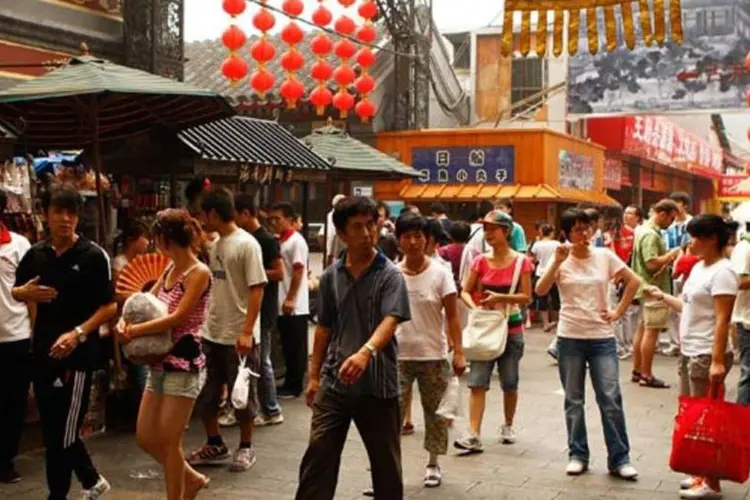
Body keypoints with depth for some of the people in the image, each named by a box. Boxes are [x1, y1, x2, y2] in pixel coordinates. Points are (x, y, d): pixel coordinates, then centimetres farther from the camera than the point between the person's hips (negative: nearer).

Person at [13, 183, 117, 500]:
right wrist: (25, 293, -5)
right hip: (42, 352, 6)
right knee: (53, 431, 15)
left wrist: (77, 333, -24)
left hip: (77, 354, -6)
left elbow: (109, 307, -11)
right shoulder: (36, 254, 6)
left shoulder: (93, 256, -10)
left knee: (62, 435, -2)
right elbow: (16, 291, 19)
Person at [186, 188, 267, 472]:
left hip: (239, 336, -8)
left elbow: (257, 289, -16)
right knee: (205, 394, 13)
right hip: (211, 333, 8)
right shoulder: (214, 244, 9)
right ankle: (215, 445, 28)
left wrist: (247, 331, -21)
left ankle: (246, 447, 21)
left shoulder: (246, 244, -13)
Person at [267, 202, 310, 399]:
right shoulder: (280, 241, 14)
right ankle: (289, 383, 21)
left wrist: (290, 299, -20)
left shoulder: (296, 241, -12)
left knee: (296, 348, 0)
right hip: (282, 304, 8)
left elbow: (298, 271, -17)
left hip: (295, 306, -8)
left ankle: (294, 387, 6)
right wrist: (284, 300, 14)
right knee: (288, 347, 13)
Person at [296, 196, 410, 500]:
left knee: (386, 462, 10)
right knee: (317, 457, 1)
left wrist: (366, 352, -39)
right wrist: (314, 376, 12)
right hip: (334, 382, 3)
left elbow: (390, 321, -21)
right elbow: (324, 328, 13)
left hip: (378, 383, -3)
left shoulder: (389, 274, -7)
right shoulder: (330, 276, 6)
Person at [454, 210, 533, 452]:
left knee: (510, 383, 10)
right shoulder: (481, 261, 2)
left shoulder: (521, 261, -5)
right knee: (477, 382, -7)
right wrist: (475, 307, -14)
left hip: (511, 329, -1)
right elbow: (465, 291, 5)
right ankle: (474, 435, -10)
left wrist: (500, 298, -21)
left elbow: (526, 297, -8)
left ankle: (508, 426, 31)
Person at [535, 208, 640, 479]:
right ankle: (577, 455, 21)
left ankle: (619, 459, 8)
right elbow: (540, 290, -14)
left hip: (602, 337, 0)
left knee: (611, 399, -2)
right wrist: (557, 262, -23)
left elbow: (633, 281, 9)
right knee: (574, 400, 9)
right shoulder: (562, 260, -1)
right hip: (570, 337, 0)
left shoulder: (605, 256, 1)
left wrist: (618, 312, 3)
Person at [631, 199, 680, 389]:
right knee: (651, 331, -5)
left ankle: (637, 371, 22)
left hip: (646, 287, 11)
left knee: (643, 328, 15)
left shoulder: (643, 230, 14)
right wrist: (672, 254, -17)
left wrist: (669, 258, 7)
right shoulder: (651, 234, -18)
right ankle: (646, 375, 0)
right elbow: (652, 263, -26)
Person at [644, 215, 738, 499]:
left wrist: (717, 360, -25)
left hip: (707, 356, -10)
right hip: (689, 353, 10)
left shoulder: (722, 272, -16)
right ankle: (701, 474, 24)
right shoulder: (699, 267, 12)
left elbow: (722, 319, -21)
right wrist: (663, 297, 21)